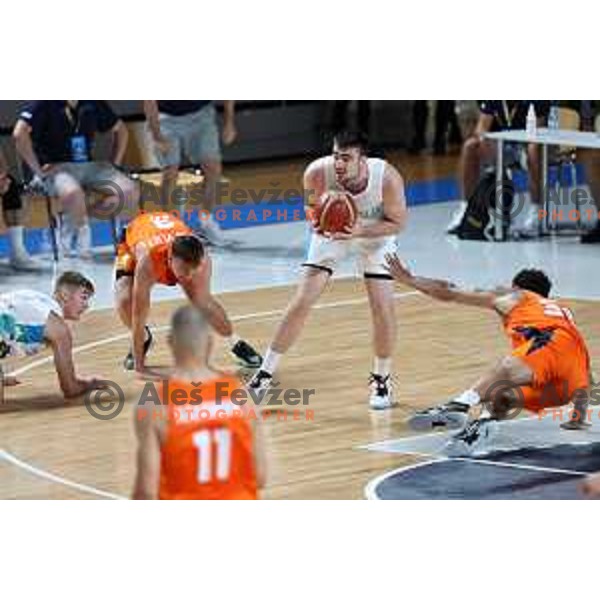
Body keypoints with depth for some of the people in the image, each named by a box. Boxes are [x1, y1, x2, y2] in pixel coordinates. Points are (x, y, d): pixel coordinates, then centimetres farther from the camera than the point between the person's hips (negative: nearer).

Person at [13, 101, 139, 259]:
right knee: (73, 192, -39)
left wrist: (114, 166, 11)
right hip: (55, 167, -6)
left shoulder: (92, 104, 8)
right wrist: (37, 169, -21)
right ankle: (82, 230, -7)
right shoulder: (44, 103, -9)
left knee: (130, 192, -16)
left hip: (88, 166, 6)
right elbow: (20, 133, -23)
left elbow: (120, 129, 22)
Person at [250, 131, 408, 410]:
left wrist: (360, 231, -36)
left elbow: (397, 222, -21)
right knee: (301, 301, -5)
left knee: (383, 307, -10)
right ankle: (265, 373, 7)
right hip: (332, 228, 1)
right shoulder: (317, 172, -33)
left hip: (376, 231, -1)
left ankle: (381, 379, 14)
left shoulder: (387, 177, -36)